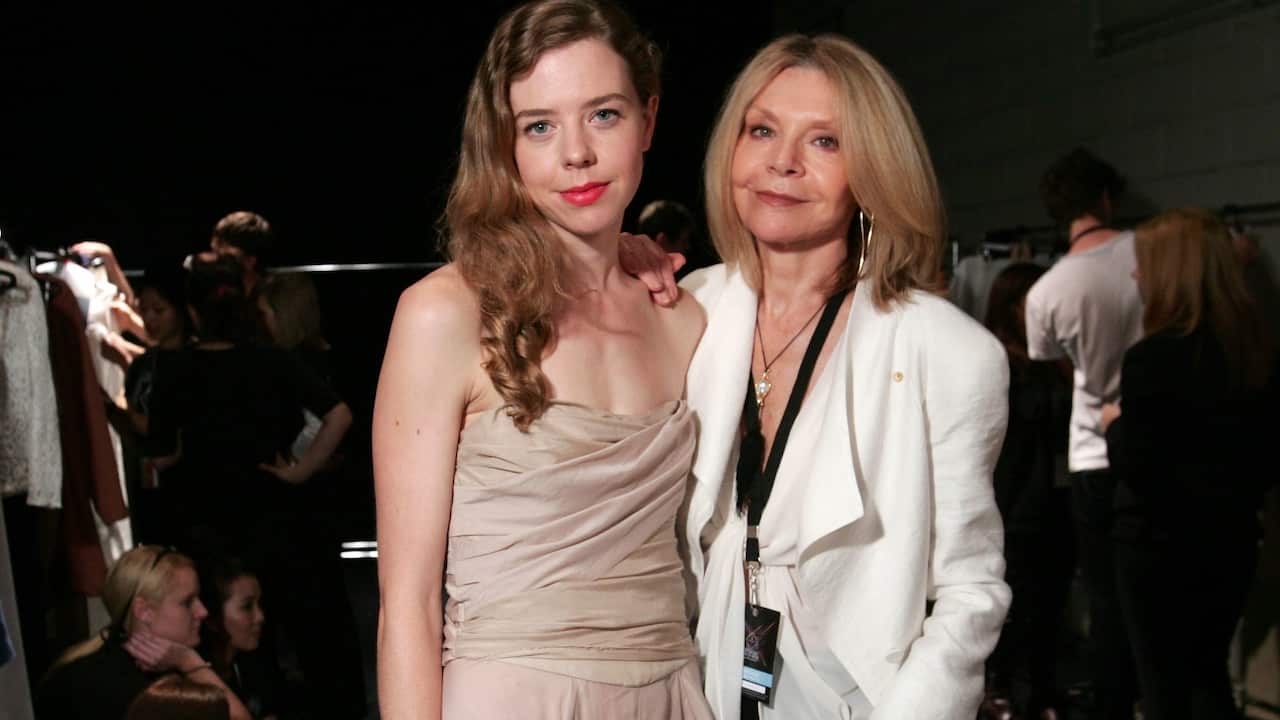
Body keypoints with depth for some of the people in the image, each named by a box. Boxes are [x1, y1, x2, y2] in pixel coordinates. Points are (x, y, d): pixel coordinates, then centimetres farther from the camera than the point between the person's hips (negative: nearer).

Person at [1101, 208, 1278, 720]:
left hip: (1159, 543, -6)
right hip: (1230, 538, 6)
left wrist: (1114, 424, 0)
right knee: (1208, 673, 21)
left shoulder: (1153, 356, -21)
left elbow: (1133, 465, -19)